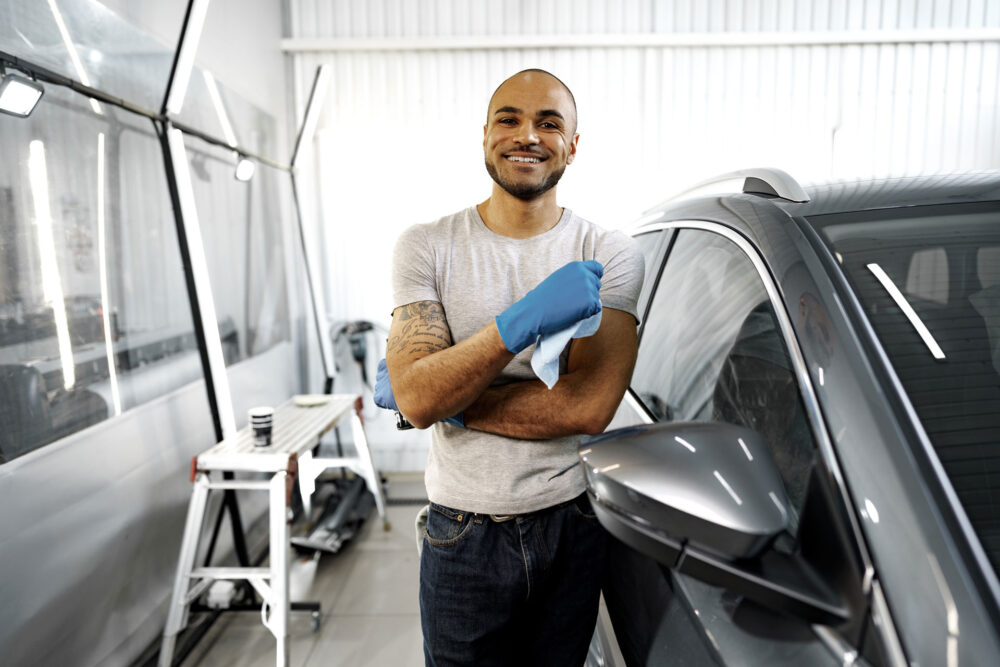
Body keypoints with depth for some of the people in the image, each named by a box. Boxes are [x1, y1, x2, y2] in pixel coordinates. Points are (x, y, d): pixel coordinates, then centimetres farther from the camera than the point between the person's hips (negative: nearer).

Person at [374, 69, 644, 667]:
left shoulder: (610, 255, -7)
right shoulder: (427, 247, -6)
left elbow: (589, 407, -18)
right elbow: (415, 397, -18)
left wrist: (444, 396, -17)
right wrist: (524, 320, -30)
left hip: (573, 529, 1)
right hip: (463, 535, 0)